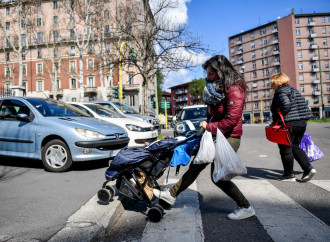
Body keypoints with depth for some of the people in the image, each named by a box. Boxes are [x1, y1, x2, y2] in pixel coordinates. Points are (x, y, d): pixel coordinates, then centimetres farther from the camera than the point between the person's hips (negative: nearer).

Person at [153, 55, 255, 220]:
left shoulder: (234, 90, -17)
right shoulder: (215, 87, 12)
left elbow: (231, 120, -23)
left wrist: (208, 126, -14)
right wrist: (207, 124, 1)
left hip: (229, 138, -9)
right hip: (214, 136, 9)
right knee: (195, 166, 13)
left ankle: (246, 208, 14)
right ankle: (172, 194, 24)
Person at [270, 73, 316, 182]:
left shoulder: (280, 92, -9)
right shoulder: (294, 90, 18)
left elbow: (286, 105, -25)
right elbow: (303, 106, 16)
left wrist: (277, 118, -15)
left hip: (289, 124, -9)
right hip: (302, 123, 9)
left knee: (286, 149, 3)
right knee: (295, 147, 20)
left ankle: (289, 175, 12)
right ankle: (309, 168, 8)